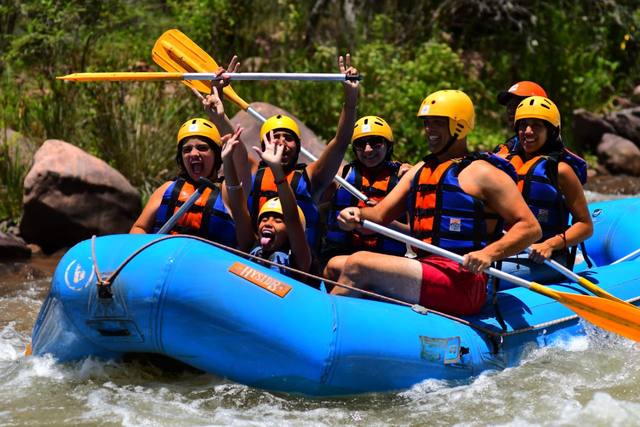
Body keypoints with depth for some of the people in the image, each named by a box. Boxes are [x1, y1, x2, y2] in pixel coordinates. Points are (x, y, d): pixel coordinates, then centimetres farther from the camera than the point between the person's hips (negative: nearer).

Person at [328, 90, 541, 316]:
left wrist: (489, 253, -23)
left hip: (461, 282, -8)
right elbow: (379, 216, 18)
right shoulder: (419, 171, 22)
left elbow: (531, 228, -7)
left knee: (358, 265, -20)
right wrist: (358, 215, -6)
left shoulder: (481, 173, -2)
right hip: (425, 270, 8)